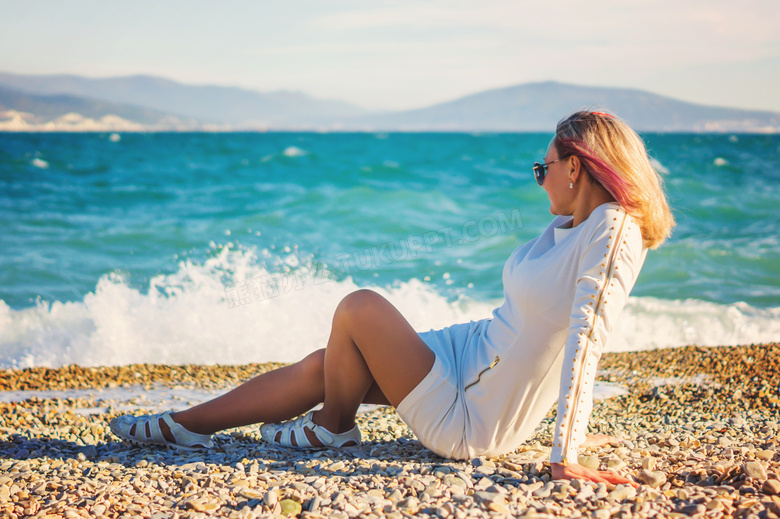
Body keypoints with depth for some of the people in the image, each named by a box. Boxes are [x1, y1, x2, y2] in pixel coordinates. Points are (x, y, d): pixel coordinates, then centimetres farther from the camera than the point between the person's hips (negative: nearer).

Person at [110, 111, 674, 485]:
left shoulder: (614, 231, -19)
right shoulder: (565, 226, 9)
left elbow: (587, 337, -25)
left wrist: (566, 456, -28)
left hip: (471, 421, -9)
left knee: (360, 307, -13)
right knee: (319, 366, 8)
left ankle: (333, 426, 12)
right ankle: (184, 425, 19)